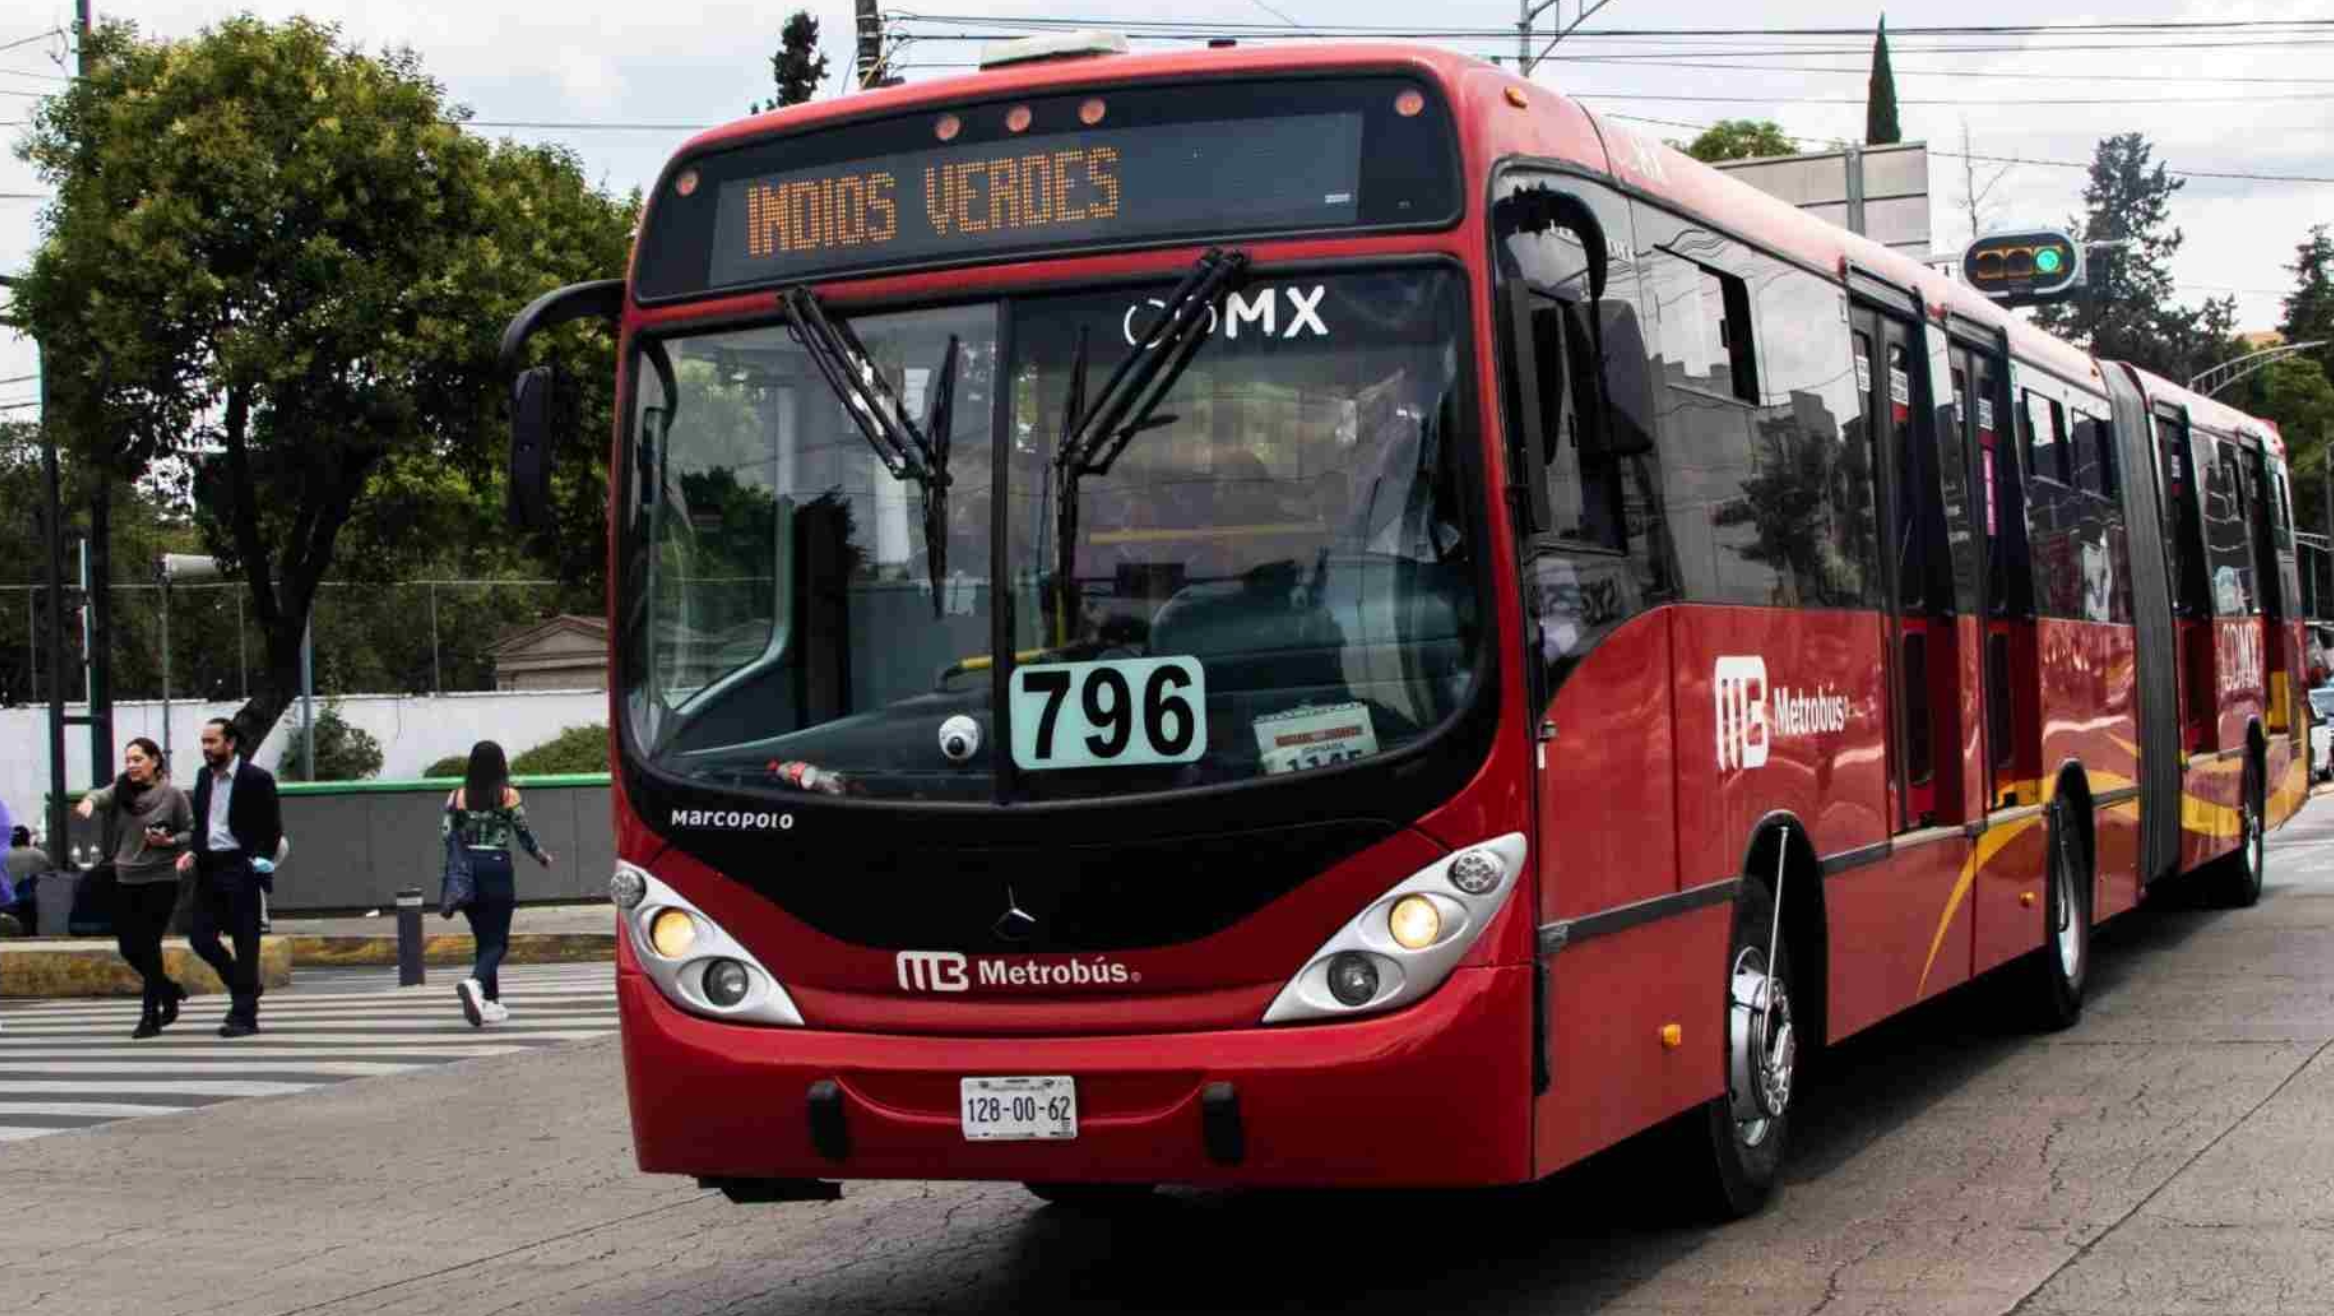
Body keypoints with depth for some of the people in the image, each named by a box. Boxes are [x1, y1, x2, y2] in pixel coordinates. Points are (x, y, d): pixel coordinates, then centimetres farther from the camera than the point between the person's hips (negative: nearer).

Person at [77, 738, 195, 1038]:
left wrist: (169, 841, -16)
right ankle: (169, 990, 31)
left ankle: (151, 1015, 3)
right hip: (125, 880, 5)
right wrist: (89, 801, -36)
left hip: (160, 880, -5)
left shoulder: (173, 795, -4)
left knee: (148, 945, -6)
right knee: (128, 948, 8)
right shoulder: (122, 790, 6)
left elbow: (192, 832, 2)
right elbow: (102, 796, -14)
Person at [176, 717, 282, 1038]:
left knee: (245, 941, -3)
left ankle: (244, 1015, 2)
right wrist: (192, 852, 4)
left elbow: (272, 828, -6)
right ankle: (244, 988, 25)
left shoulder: (256, 779, -7)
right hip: (209, 867, 7)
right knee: (200, 937, 4)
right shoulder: (204, 776, 12)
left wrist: (260, 859, -17)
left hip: (239, 867, -7)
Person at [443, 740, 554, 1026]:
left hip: (467, 868, 4)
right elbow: (524, 834, 1)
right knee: (497, 940, 0)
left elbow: (446, 834, -1)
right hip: (497, 866, -4)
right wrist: (542, 856, 19)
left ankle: (490, 1003, 16)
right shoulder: (509, 795, -4)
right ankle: (475, 982, -28)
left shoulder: (458, 796, 3)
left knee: (483, 938, 15)